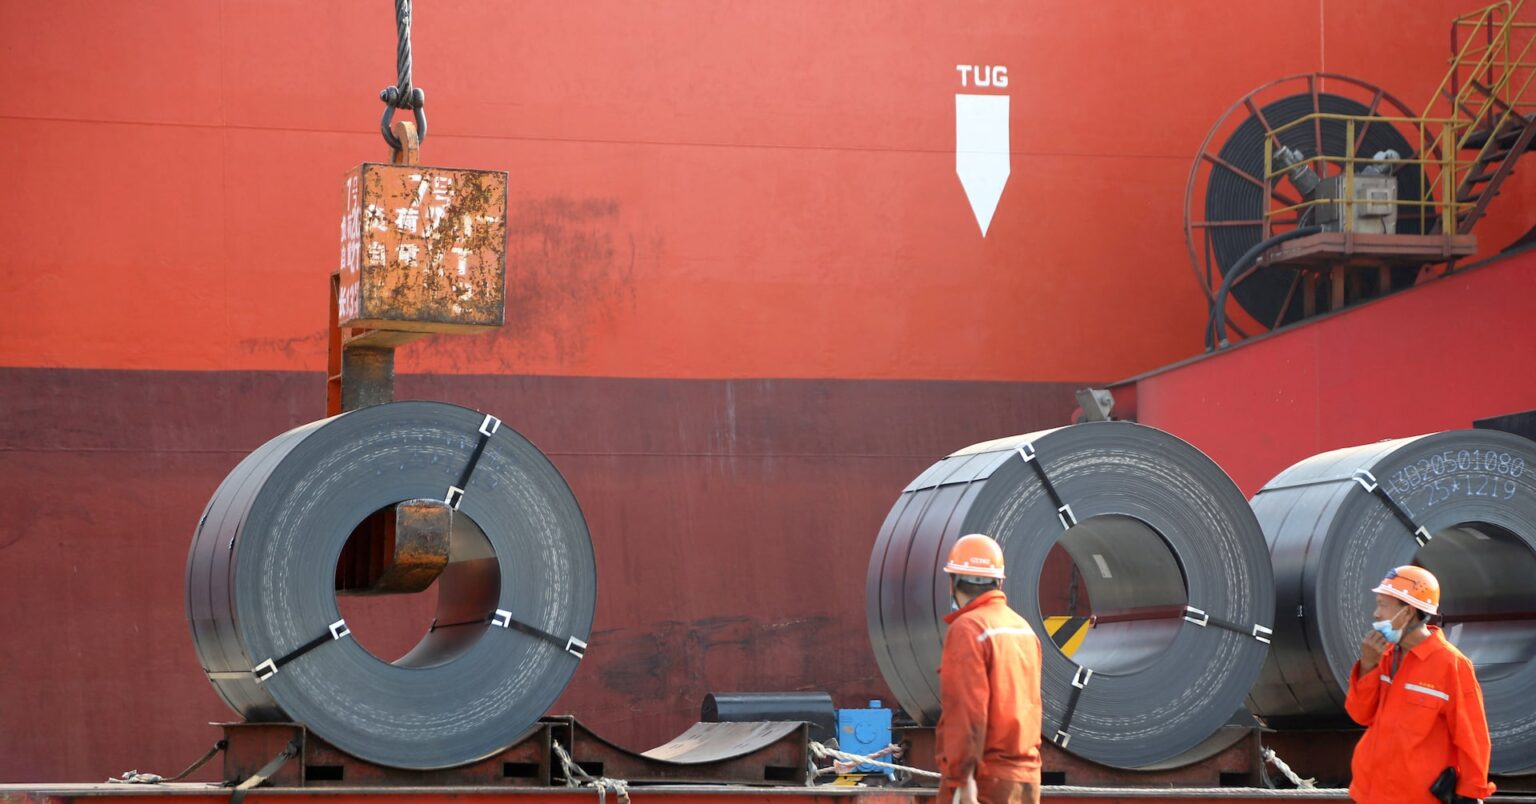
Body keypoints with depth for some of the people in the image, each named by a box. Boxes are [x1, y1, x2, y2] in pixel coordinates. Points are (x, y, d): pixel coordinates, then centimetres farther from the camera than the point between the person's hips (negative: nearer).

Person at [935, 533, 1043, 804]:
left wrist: (961, 779, -19)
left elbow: (966, 711, -18)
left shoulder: (968, 629, -12)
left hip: (982, 781, -8)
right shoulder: (1024, 628, 13)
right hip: (1026, 779, 8)